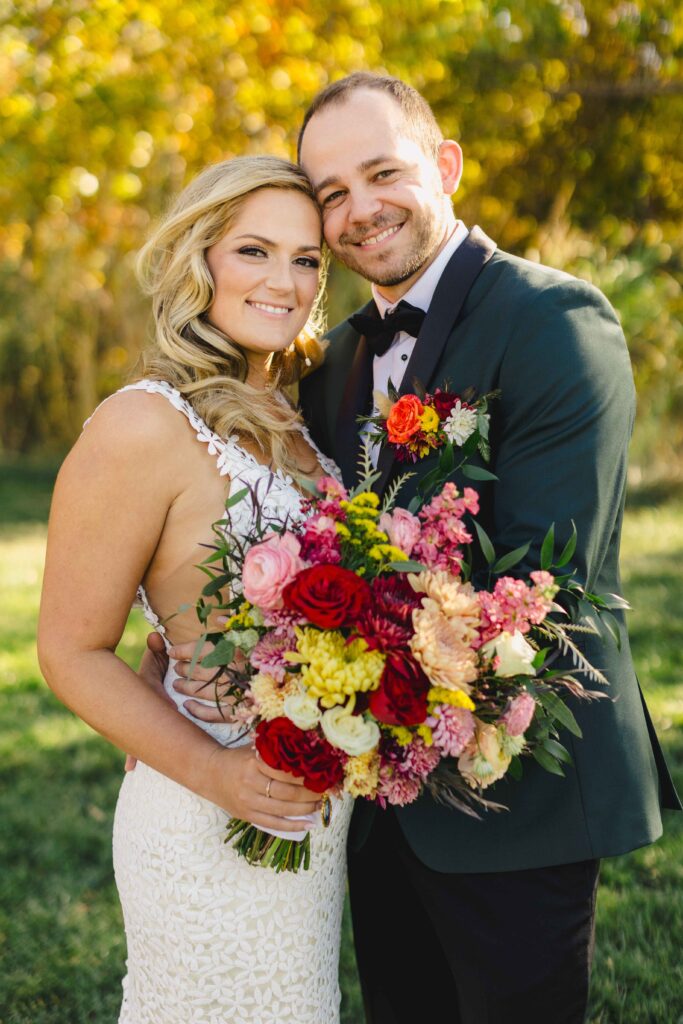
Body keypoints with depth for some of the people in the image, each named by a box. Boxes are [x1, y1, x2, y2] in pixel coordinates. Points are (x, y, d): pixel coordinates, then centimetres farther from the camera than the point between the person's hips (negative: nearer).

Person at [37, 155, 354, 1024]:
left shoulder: (291, 416, 6)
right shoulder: (144, 427, -18)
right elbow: (73, 652, -14)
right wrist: (216, 773, -24)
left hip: (323, 806, 7)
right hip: (212, 821, -7)